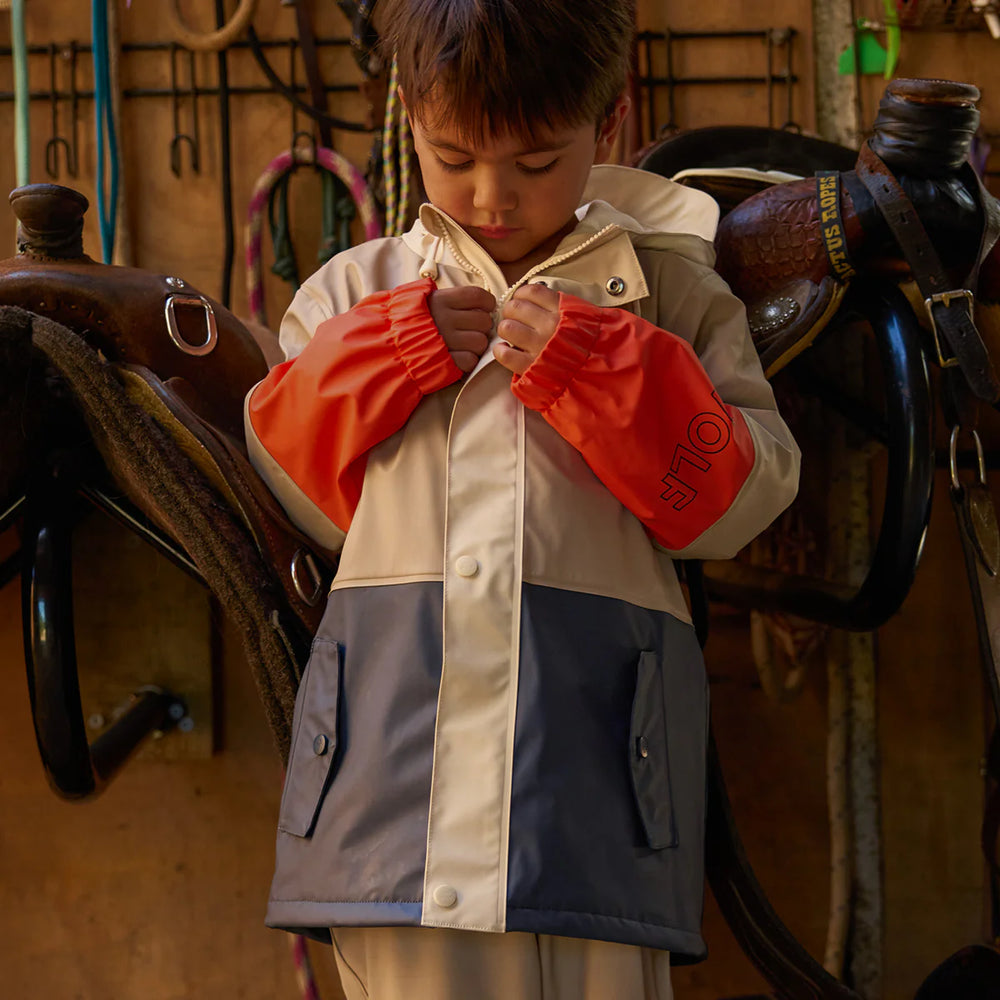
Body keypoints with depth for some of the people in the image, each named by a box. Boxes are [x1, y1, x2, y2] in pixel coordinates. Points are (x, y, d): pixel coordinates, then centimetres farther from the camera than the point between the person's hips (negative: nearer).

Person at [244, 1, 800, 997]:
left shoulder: (669, 291, 14)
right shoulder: (357, 296, 19)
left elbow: (745, 496, 6)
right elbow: (287, 490, 14)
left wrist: (593, 367, -5)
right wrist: (393, 352, 2)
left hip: (597, 734, -1)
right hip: (397, 723, 1)